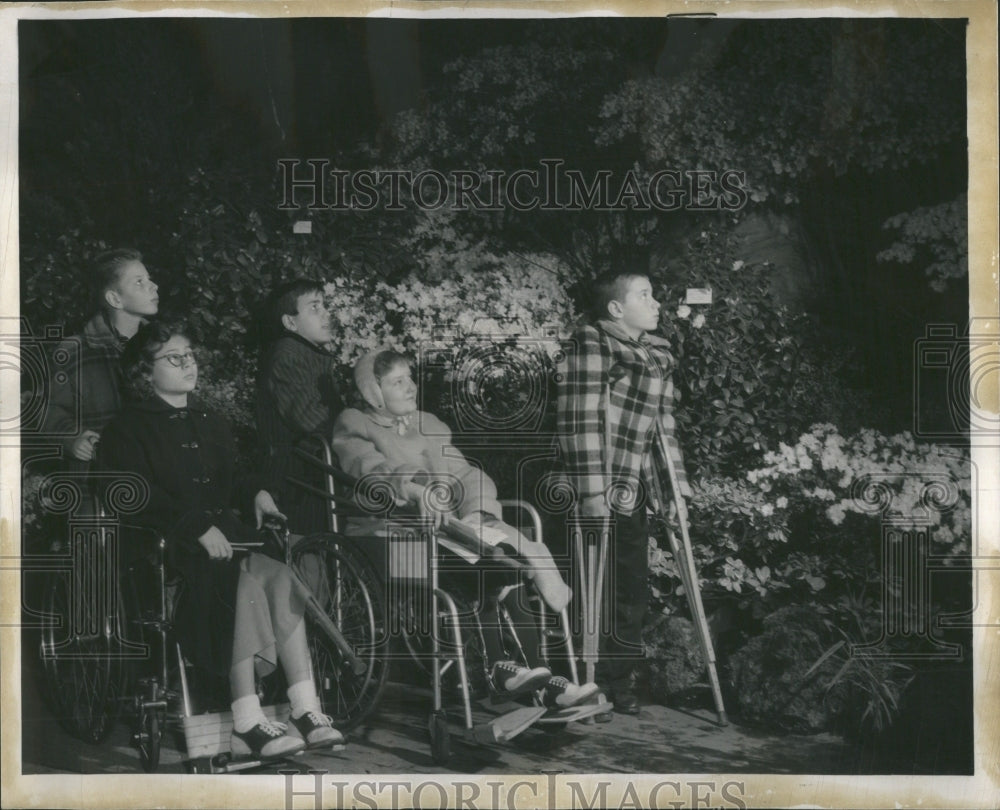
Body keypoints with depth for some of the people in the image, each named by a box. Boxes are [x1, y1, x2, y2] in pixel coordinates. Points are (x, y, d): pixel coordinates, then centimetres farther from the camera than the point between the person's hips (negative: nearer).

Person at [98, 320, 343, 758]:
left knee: (283, 576, -25)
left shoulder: (211, 423, 27)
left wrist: (255, 491, 5)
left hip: (222, 529, 6)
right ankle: (246, 725, -35)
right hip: (170, 542, -6)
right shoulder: (128, 429, 3)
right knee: (245, 579, -33)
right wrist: (198, 528, -22)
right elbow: (142, 497, -10)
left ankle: (306, 709, -27)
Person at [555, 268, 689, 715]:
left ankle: (620, 686, 25)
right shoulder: (590, 345, -10)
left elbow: (663, 425, 20)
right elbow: (581, 423, -16)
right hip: (596, 490, -8)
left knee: (633, 592, 12)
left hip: (632, 492, 8)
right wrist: (594, 496, -21)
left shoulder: (657, 354, 16)